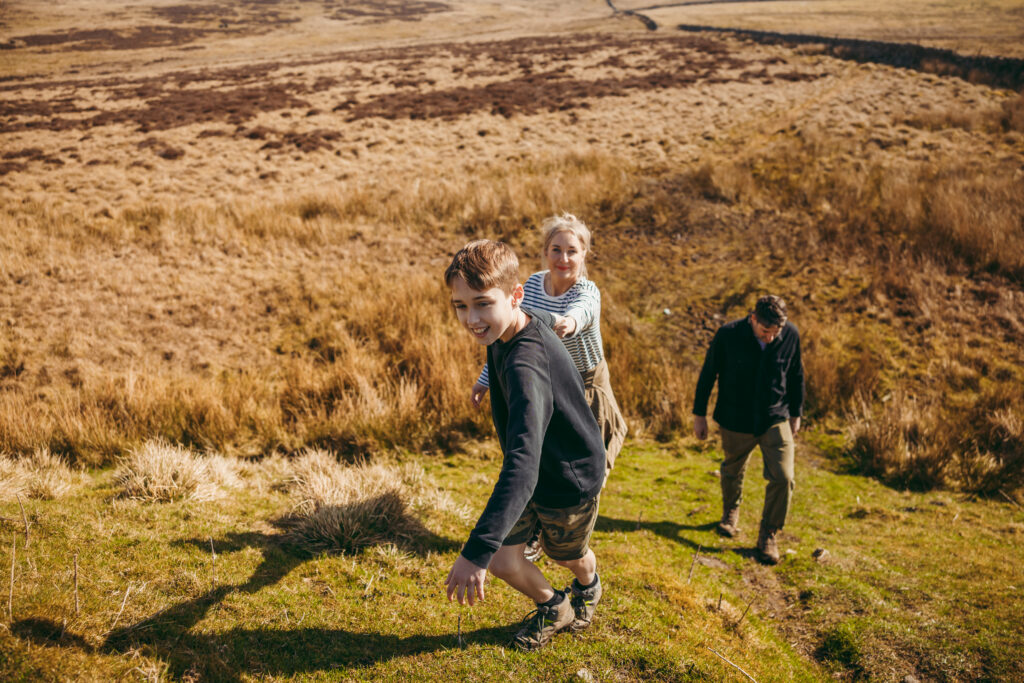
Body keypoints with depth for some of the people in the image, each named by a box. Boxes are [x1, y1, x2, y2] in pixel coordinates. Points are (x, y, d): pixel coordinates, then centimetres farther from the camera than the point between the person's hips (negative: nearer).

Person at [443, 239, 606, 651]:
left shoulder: (525, 365, -42)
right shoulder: (529, 321, -14)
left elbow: (522, 466, -52)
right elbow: (549, 320, 13)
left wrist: (477, 550, -57)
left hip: (570, 481, -7)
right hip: (533, 474, 7)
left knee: (568, 556, 22)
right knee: (503, 560, 3)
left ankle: (588, 587, 61)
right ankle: (553, 609, 36)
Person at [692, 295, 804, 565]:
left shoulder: (791, 335, -13)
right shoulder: (728, 335, -18)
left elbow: (796, 376, 4)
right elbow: (708, 373, -5)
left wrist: (796, 414, 13)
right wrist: (699, 414, 0)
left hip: (775, 420, 1)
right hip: (736, 421, 0)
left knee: (783, 478, -8)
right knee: (732, 472, 18)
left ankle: (768, 536, 12)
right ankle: (731, 513, 49)